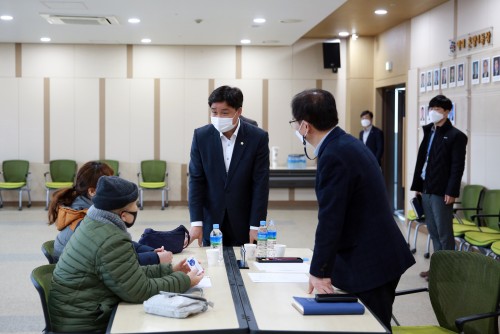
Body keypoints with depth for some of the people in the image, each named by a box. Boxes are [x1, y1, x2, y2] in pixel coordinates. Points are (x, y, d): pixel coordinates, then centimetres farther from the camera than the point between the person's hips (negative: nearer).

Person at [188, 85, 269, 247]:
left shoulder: (258, 137, -9)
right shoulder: (201, 136, -4)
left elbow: (261, 184, -8)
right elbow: (196, 180, -3)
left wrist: (256, 226, -11)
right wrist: (196, 222, -8)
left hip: (244, 223, -1)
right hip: (211, 221, 1)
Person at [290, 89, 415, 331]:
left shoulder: (333, 156, -21)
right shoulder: (347, 143, 9)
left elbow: (329, 220, -20)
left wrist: (318, 272, -11)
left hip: (369, 264, -9)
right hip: (381, 257, 9)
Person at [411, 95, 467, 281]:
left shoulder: (455, 136, -7)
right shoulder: (428, 132, 15)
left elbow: (457, 167, -12)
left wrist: (451, 192, -18)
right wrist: (417, 186, 13)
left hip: (442, 192, -7)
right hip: (426, 190, 8)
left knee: (444, 233, -1)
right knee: (433, 231, 13)